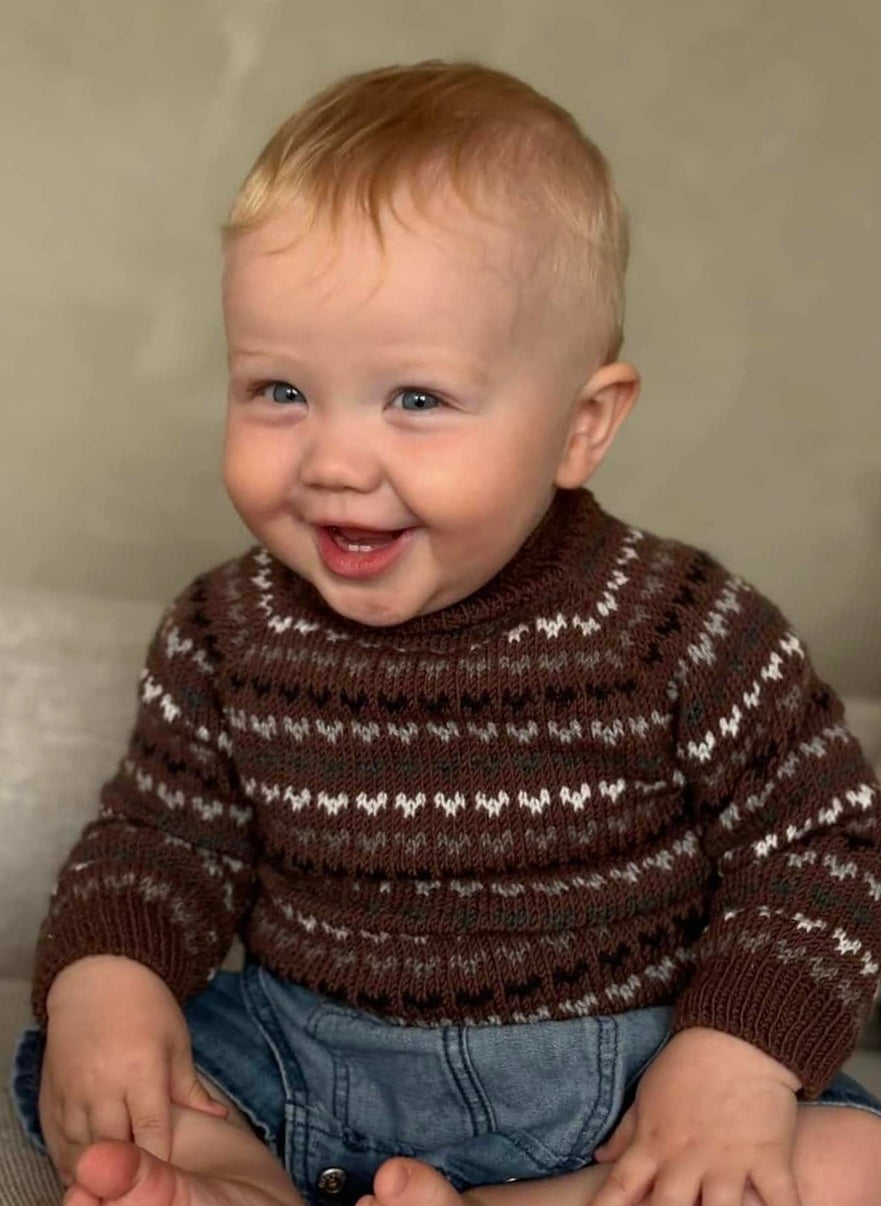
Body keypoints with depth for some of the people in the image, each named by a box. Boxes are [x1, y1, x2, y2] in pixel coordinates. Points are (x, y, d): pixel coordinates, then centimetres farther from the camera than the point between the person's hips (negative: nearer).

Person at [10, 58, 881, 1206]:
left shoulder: (689, 632, -15)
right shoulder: (225, 637, -6)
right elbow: (161, 836, 4)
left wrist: (742, 1054, -21)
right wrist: (106, 972, -16)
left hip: (615, 1086, -1)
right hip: (297, 1069, 2)